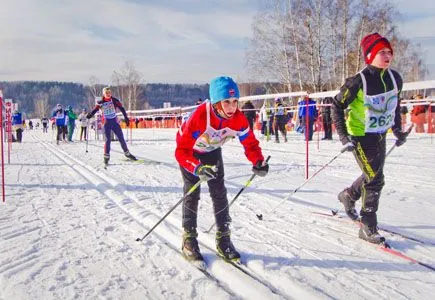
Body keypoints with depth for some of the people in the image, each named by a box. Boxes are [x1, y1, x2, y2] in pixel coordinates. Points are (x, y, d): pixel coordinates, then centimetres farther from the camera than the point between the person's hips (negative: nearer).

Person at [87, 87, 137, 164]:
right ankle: (106, 156, 3)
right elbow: (94, 110, -3)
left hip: (115, 122, 2)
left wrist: (126, 118, -2)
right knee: (108, 140, -7)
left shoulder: (114, 100, -2)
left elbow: (122, 109, 2)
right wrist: (89, 115, -22)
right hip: (107, 123, -2)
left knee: (121, 139, 5)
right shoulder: (100, 103, -3)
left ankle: (127, 153, 19)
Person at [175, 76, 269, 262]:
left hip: (212, 151, 4)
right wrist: (197, 168, -54)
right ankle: (189, 239, 4)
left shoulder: (238, 118, -26)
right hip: (190, 151, -4)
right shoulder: (200, 116, -40)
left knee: (219, 192, -2)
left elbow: (250, 142, -16)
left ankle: (223, 239, 7)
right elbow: (182, 150, -38)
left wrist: (258, 162, -35)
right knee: (192, 192, -9)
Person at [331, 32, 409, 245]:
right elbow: (337, 106, -12)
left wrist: (398, 130, 12)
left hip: (380, 135, 7)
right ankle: (367, 228, 4)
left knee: (373, 175, 20)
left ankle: (348, 196, 48)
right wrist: (344, 136, -18)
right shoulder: (358, 81, -22)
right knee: (375, 179, -9)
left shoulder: (395, 78, -3)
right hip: (360, 135, -7)